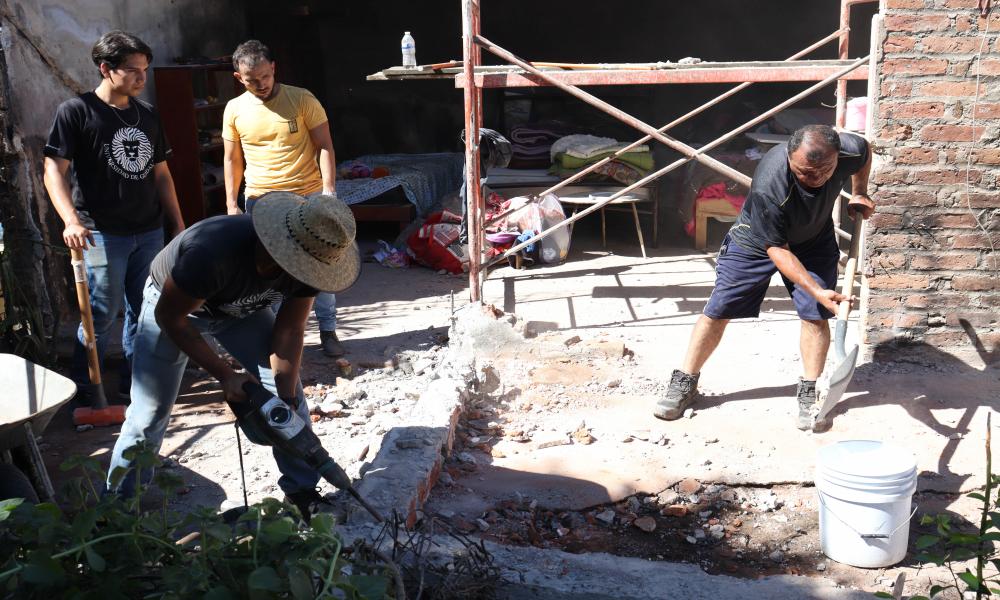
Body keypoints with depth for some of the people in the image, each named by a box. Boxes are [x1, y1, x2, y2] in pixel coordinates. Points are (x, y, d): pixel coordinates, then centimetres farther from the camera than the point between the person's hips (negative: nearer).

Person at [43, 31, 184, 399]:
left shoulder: (147, 116, 12)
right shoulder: (76, 112, -5)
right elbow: (54, 170, -10)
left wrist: (178, 224, 13)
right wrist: (71, 220, -24)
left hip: (150, 231, 6)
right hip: (103, 233, -5)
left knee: (144, 311, 10)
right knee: (103, 311, -3)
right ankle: (83, 391, 12)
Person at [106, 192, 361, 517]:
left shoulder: (309, 259, -27)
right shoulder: (213, 251, -43)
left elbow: (289, 330, -17)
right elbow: (169, 317, -28)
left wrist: (286, 399, -27)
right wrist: (225, 375, -30)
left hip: (242, 307, 4)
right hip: (174, 306, -4)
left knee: (290, 392, -7)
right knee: (149, 414, -5)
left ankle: (302, 490, 7)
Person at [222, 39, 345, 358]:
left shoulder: (302, 99, -6)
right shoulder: (234, 109, 2)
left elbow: (325, 146, -5)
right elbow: (232, 159, 9)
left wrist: (328, 188, -15)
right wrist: (231, 204, 5)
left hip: (308, 196, -2)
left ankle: (328, 331, 17)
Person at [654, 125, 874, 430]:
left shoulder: (849, 150, -28)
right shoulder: (768, 186, -41)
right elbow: (777, 249, -33)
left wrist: (859, 194, -2)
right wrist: (817, 291, -39)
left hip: (814, 241, 3)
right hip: (756, 241, -3)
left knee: (815, 315, -7)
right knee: (717, 311, -2)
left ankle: (809, 392, 9)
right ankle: (685, 383, 12)